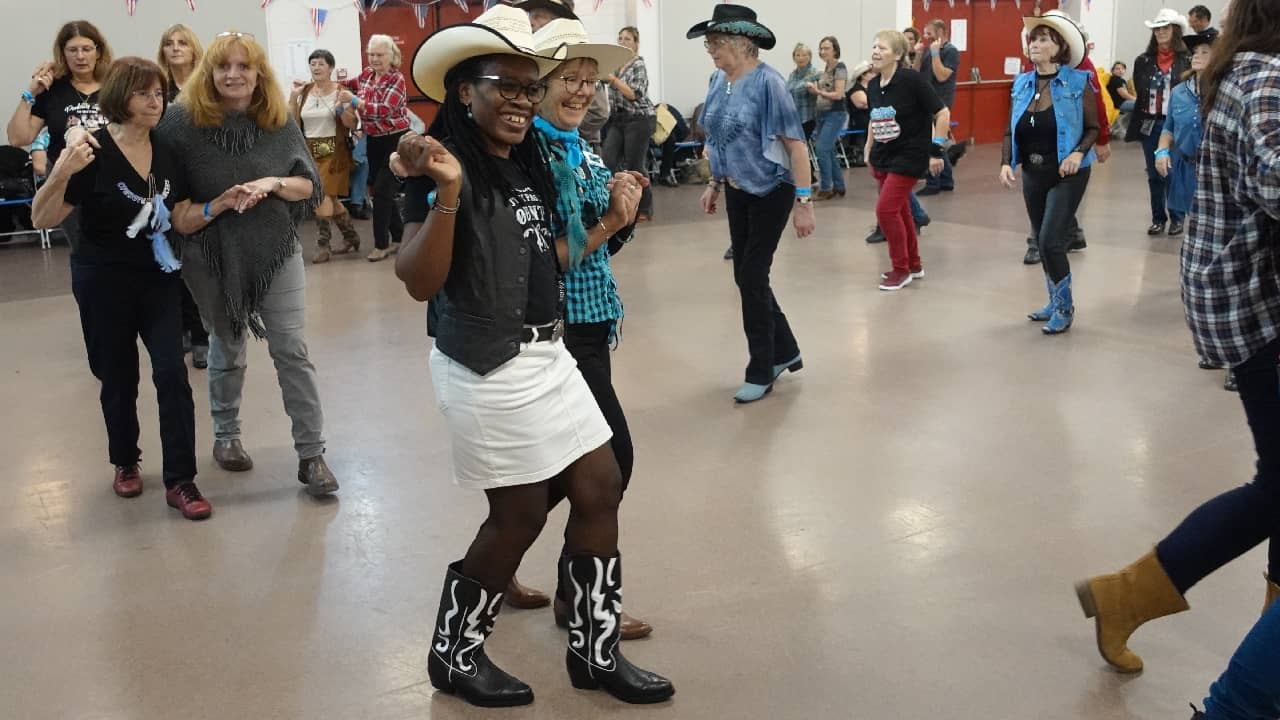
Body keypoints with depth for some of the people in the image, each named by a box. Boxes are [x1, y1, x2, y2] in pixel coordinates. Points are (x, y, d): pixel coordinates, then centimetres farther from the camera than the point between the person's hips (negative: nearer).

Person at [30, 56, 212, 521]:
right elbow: (42, 221, -17)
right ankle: (126, 463, 33)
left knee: (172, 374, -6)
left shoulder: (167, 152, 0)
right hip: (103, 282, -3)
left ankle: (180, 481, 0)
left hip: (158, 277, 3)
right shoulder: (94, 153, -15)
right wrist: (61, 174, -33)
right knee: (118, 379, 10)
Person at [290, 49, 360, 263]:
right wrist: (293, 98, -2)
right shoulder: (305, 91, 6)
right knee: (329, 198, 10)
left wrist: (343, 106, -23)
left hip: (333, 151, -5)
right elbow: (294, 124, 7)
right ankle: (351, 237, 27)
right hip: (310, 151, 5)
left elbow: (351, 125, -7)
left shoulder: (341, 92, -6)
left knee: (322, 195, -12)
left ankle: (323, 245, -1)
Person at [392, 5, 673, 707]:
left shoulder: (529, 163, 9)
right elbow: (420, 282, -24)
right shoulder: (445, 167, -15)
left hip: (546, 354, 9)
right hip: (488, 367, -9)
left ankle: (595, 650, 26)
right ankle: (454, 655, 25)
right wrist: (446, 193, -35)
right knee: (521, 514, 1)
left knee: (601, 487, 11)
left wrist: (609, 221, 13)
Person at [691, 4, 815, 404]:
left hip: (771, 192, -7)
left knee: (752, 277, -4)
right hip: (737, 192, 7)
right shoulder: (719, 81, 1)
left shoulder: (767, 82, -20)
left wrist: (804, 202, -22)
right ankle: (785, 351, 29)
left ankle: (761, 372, 10)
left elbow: (796, 144, -20)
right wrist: (715, 182, 16)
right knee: (745, 276, 11)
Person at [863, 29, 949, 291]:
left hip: (909, 155, -7)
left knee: (886, 209, -12)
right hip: (883, 156, 7)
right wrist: (868, 148, 16)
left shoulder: (911, 80, -18)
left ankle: (901, 269, 4)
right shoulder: (873, 86, 2)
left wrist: (936, 150, -16)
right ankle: (914, 265, 31)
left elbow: (942, 113, -15)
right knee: (900, 211, 14)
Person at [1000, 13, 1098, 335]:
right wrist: (1007, 163, -8)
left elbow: (1093, 128, -5)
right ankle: (1055, 303, 29)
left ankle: (1064, 308, 5)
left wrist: (1079, 153, -22)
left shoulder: (1078, 82, -10)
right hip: (1033, 175, 6)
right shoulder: (1022, 84, 4)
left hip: (1067, 175, -6)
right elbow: (1010, 131, 6)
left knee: (1051, 241, -12)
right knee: (1042, 243, 13)